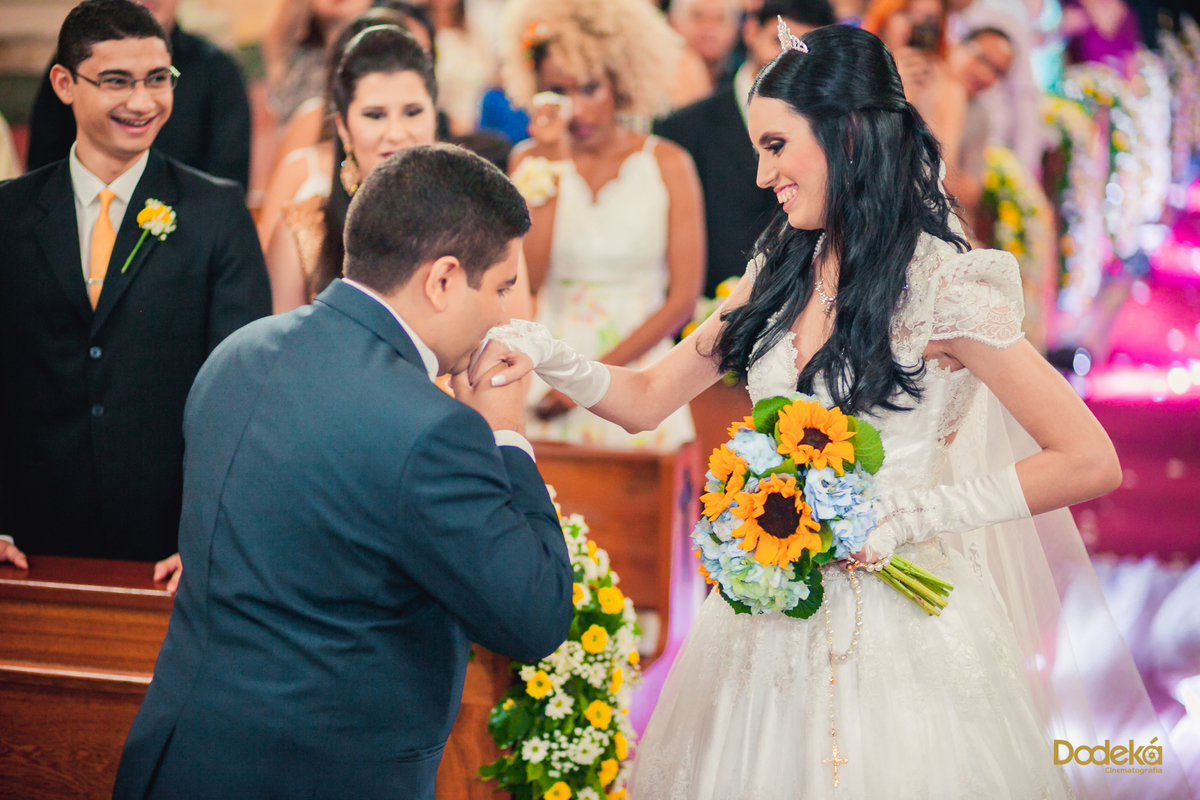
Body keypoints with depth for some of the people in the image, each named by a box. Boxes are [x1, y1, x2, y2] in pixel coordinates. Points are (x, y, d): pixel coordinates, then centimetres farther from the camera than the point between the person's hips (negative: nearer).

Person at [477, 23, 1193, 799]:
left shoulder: (942, 287, -14)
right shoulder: (781, 274, 6)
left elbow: (1090, 463, -16)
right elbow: (646, 400, 10)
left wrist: (903, 516, -17)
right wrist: (543, 352, -8)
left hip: (897, 620, -6)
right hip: (770, 618, 6)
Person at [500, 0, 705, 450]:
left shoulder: (667, 164, 2)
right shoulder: (530, 160, 6)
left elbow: (684, 298, -2)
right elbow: (529, 278, -8)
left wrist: (596, 374, -8)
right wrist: (553, 167, -9)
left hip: (636, 375, -1)